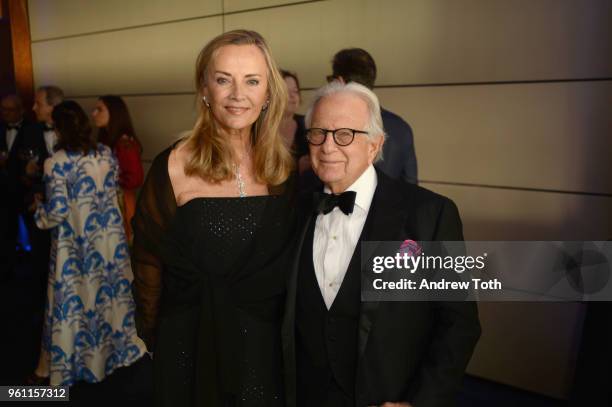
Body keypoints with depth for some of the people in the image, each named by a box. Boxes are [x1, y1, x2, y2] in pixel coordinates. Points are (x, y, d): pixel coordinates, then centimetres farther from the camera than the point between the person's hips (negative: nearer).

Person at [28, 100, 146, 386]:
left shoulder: (57, 163, -17)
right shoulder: (107, 154, -1)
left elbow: (58, 211, -18)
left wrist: (39, 209, 2)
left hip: (75, 243, -5)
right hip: (108, 239, 5)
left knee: (70, 299, 8)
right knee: (109, 290, 20)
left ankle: (58, 366, 24)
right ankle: (120, 346, 36)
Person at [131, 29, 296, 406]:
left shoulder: (286, 167, -5)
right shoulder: (174, 167, -15)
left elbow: (289, 262, 7)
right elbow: (149, 265, -5)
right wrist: (162, 343, 2)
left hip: (268, 346, 3)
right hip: (194, 347, -2)